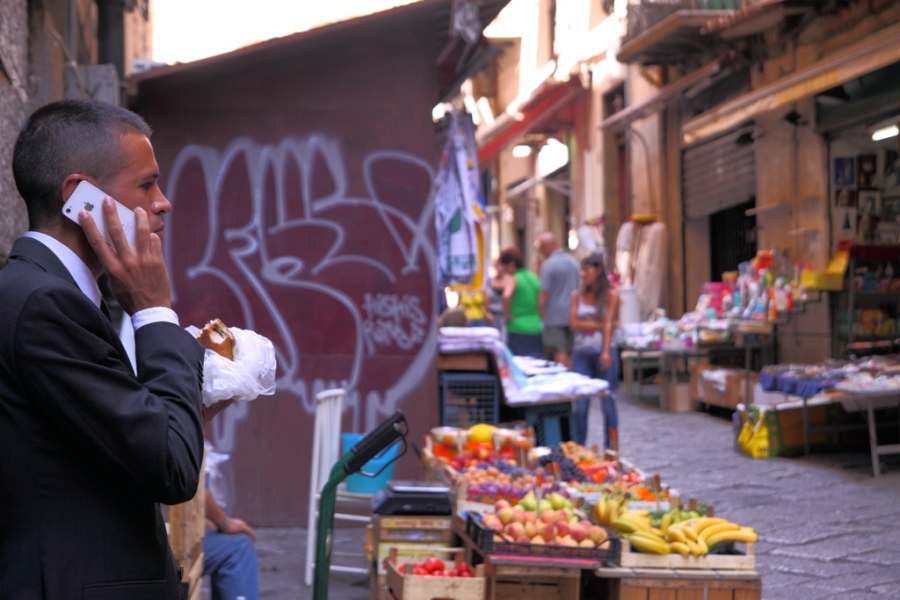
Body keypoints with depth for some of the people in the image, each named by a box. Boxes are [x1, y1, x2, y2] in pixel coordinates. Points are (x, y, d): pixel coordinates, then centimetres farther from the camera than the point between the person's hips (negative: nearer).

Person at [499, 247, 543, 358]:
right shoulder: (534, 277, 14)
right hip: (537, 327, 6)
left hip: (518, 329, -6)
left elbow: (506, 296, -26)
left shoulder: (511, 279, -6)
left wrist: (506, 314, -13)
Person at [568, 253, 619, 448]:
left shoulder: (610, 295, 1)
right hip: (582, 353, 2)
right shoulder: (577, 295, 8)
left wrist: (606, 352, -16)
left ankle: (610, 449, 8)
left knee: (608, 401, 1)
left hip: (603, 352, -2)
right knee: (580, 404, 0)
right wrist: (598, 324, -10)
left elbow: (609, 324, -7)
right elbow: (573, 323, -1)